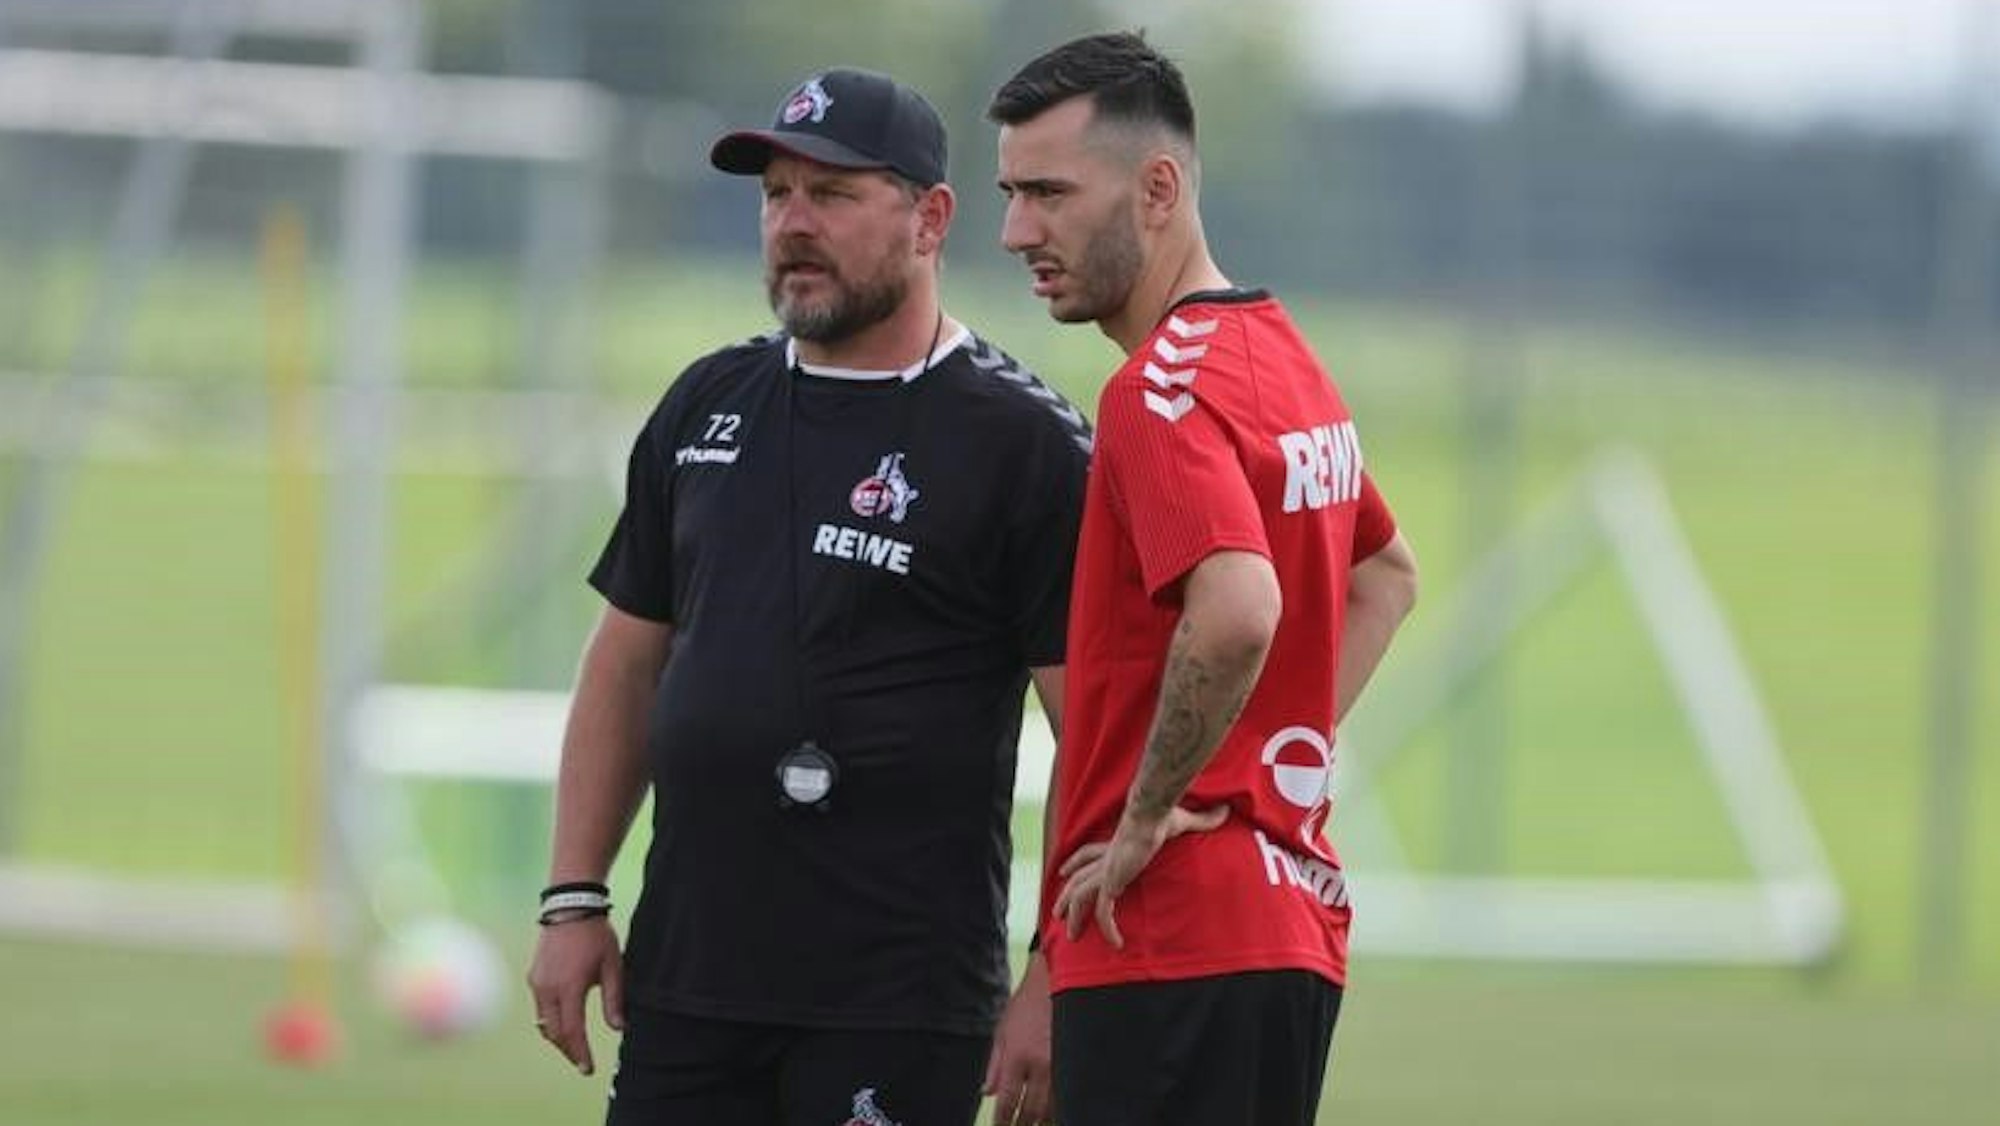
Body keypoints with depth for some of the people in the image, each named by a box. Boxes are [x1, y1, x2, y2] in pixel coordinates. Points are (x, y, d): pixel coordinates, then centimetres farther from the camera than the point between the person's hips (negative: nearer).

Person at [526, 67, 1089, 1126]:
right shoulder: (707, 405, 14)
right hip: (688, 980, 6)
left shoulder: (1023, 442, -6)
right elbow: (626, 661, 19)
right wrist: (574, 898, 12)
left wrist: (1059, 979, -15)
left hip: (898, 1006, -6)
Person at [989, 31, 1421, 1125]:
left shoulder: (1165, 386, -14)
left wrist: (1148, 819, -18)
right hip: (1293, 918, 10)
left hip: (1171, 945, -10)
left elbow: (1237, 613, -31)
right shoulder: (1283, 355, 15)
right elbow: (1385, 573, 32)